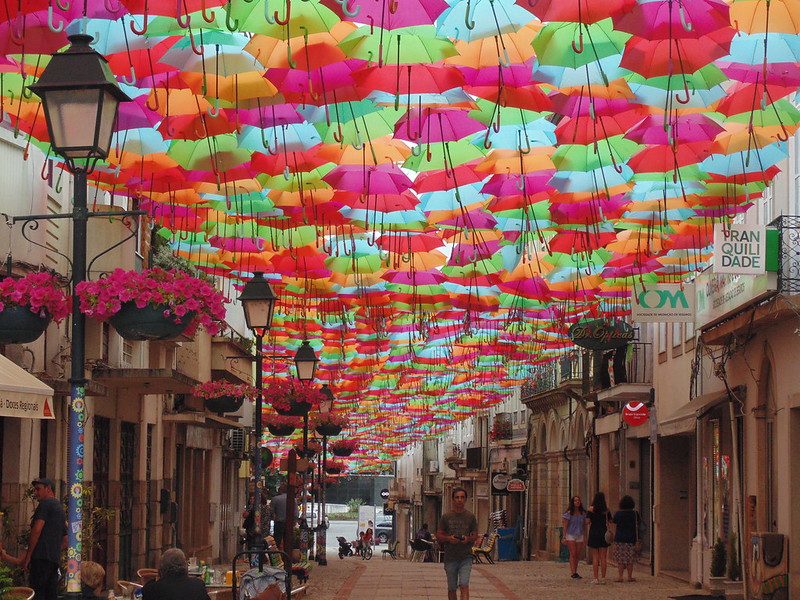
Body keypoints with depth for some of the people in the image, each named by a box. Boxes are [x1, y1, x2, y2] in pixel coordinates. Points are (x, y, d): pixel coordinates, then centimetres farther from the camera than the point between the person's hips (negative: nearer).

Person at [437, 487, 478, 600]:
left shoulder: (471, 517, 4)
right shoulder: (446, 517, 3)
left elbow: (475, 536, 10)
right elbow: (438, 535, 6)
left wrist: (468, 539, -13)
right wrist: (448, 538, -14)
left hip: (466, 558, -1)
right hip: (450, 558, 1)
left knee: (464, 586, -14)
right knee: (452, 589, 9)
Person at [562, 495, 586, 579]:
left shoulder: (583, 513, 6)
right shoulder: (569, 513, -4)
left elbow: (585, 525, 11)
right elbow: (565, 525, -3)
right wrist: (564, 537, -9)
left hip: (580, 536, 4)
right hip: (570, 535, -4)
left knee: (578, 555, 2)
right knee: (573, 554, -11)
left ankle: (575, 571, 14)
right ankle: (573, 573, -13)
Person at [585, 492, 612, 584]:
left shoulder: (591, 509, -5)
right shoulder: (606, 510, 3)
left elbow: (587, 522, -8)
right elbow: (609, 522, 6)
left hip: (593, 533, -2)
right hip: (604, 533, 2)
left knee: (595, 557, 0)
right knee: (603, 557, 5)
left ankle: (596, 578, -4)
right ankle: (603, 578, 4)